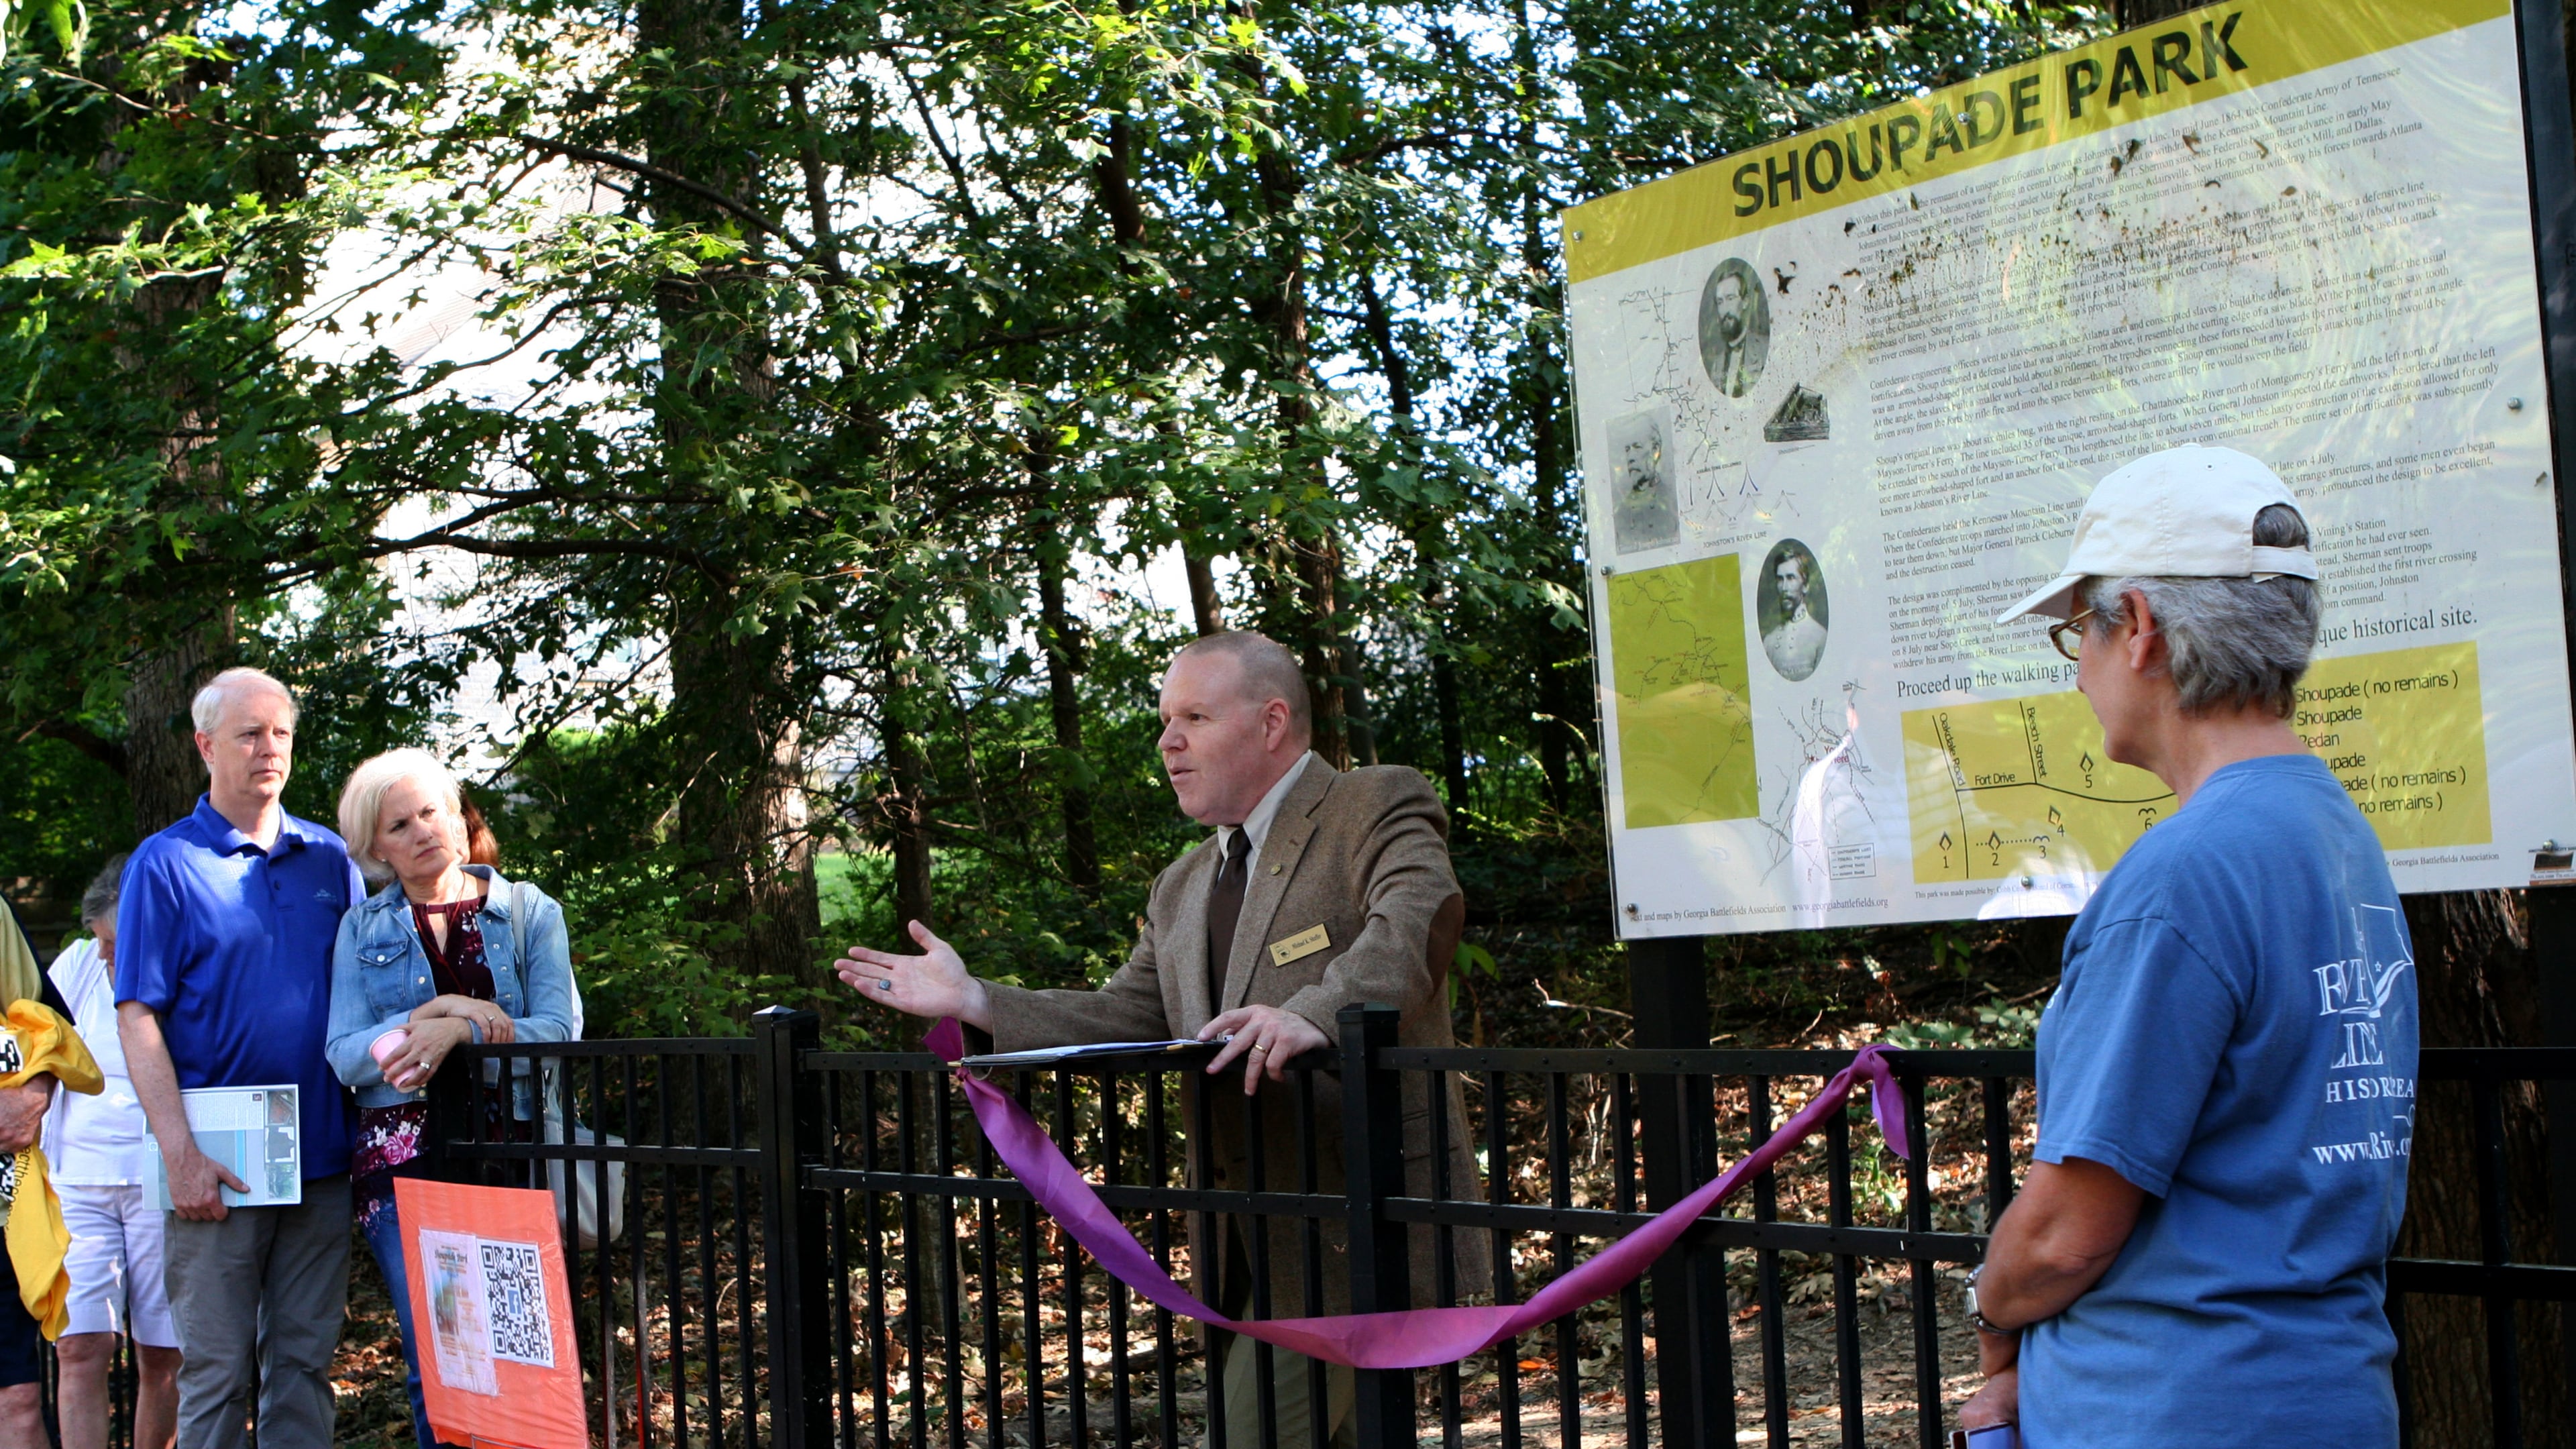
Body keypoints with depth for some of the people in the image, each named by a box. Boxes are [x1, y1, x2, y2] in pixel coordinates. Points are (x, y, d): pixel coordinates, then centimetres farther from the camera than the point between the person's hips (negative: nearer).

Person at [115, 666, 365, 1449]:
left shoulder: (330, 859, 10)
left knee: (306, 1362, 8)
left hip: (321, 1158, 4)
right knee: (217, 1369, 1)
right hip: (219, 1169, -4)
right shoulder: (165, 864, -1)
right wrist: (181, 1154, -15)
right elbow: (138, 1019, -6)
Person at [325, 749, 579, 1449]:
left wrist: (457, 1032, -17)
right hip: (403, 1158, 1)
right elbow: (345, 1056, 2)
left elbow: (557, 1031, -4)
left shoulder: (530, 913, 9)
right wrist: (437, 1011, -11)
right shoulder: (363, 930, 13)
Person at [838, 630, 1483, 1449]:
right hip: (1253, 1245, 8)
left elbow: (1418, 917, -24)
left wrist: (1317, 1013, -42)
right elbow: (1126, 1020, 17)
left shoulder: (1380, 808, -4)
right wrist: (972, 1002, 6)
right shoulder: (1182, 889, 22)